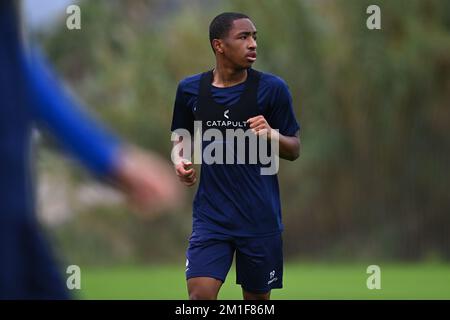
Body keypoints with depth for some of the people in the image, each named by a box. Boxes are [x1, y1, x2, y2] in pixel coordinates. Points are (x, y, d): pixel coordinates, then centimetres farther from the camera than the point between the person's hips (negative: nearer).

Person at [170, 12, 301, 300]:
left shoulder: (272, 88, -4)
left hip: (260, 218, -1)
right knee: (200, 294, -13)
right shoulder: (190, 89, 2)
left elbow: (294, 150, 2)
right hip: (210, 215, 1)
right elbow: (181, 137, 18)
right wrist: (181, 160, -3)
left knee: (257, 297, 8)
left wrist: (270, 135, -19)